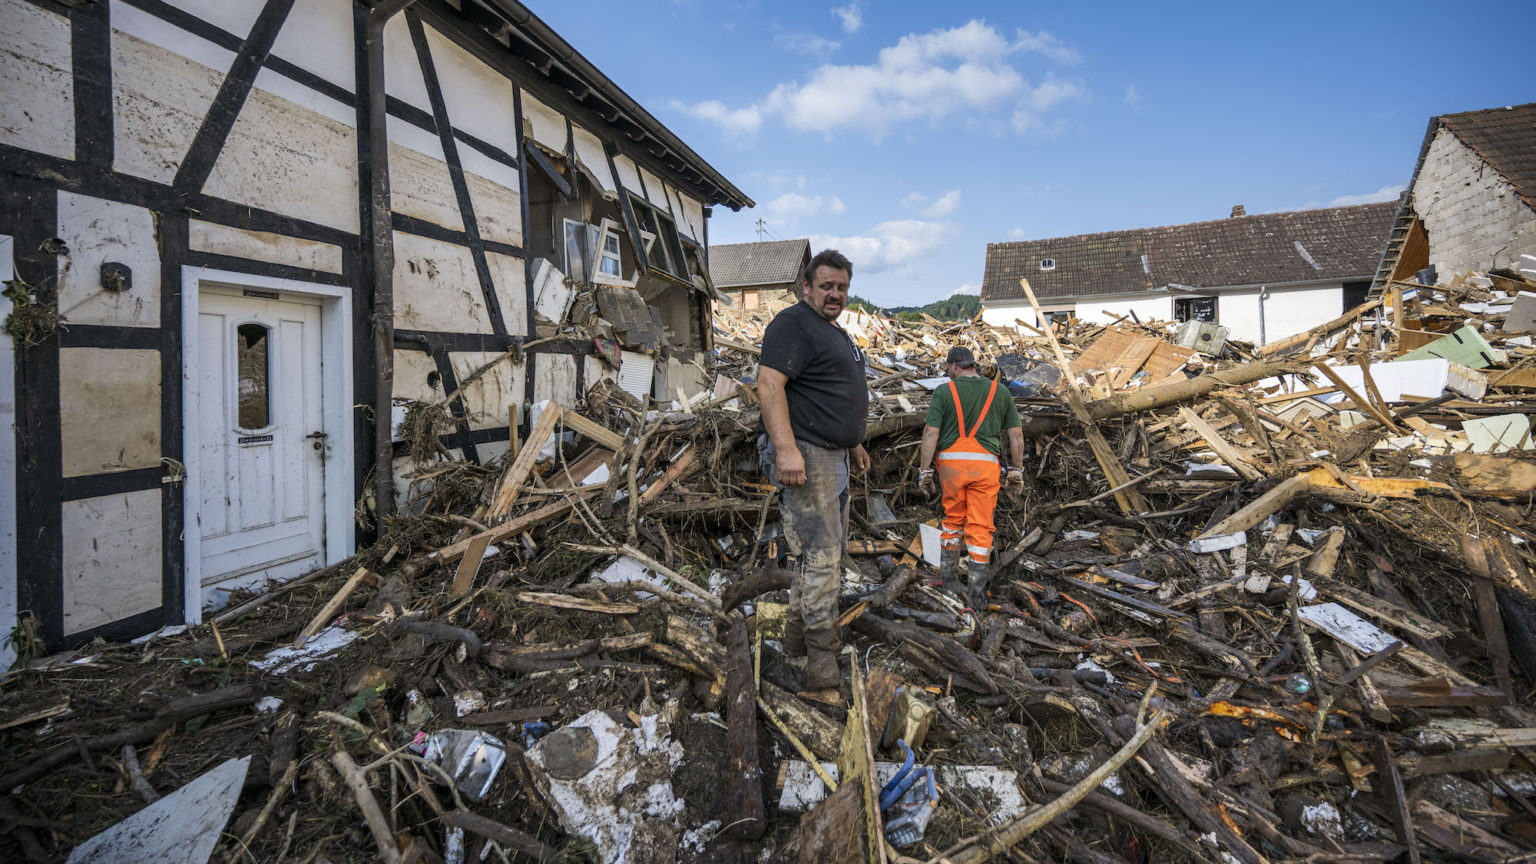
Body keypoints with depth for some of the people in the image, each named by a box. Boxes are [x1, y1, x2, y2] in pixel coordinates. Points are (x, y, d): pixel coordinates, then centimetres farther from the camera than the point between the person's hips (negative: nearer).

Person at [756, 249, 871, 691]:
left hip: (833, 456, 11)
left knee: (827, 549, 16)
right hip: (805, 456, -11)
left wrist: (853, 442, 27)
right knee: (820, 553, -8)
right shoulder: (793, 323, -11)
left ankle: (798, 633, 29)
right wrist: (786, 449, -29)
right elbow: (769, 383, -22)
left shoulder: (836, 333, 22)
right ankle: (821, 652, 3)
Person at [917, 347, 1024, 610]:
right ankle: (977, 591, 5)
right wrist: (1017, 472, 14)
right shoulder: (1000, 391, 10)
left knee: (953, 520, 19)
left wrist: (924, 471, -2)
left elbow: (930, 433, -6)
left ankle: (948, 575, 23)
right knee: (980, 527, 5)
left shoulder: (943, 392, 2)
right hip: (985, 464, 1)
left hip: (952, 462, 0)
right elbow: (1016, 435, 8)